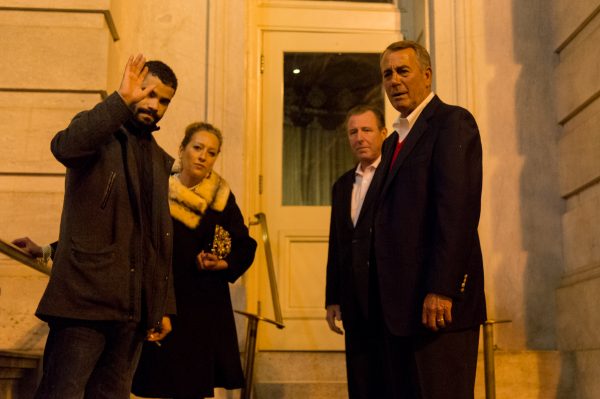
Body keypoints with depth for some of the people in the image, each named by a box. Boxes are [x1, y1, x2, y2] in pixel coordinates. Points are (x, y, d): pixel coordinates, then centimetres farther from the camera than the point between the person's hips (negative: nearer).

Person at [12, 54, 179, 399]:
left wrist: (164, 307, 15)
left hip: (134, 306, 6)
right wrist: (121, 99, -29)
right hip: (85, 295, -6)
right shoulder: (99, 134, 2)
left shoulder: (162, 161, 20)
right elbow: (65, 147, -25)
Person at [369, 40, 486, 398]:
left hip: (437, 304, -8)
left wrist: (441, 289, -22)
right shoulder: (394, 141, 22)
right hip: (397, 306, 8)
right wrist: (382, 300, 12)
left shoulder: (453, 122, -4)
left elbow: (459, 209, -16)